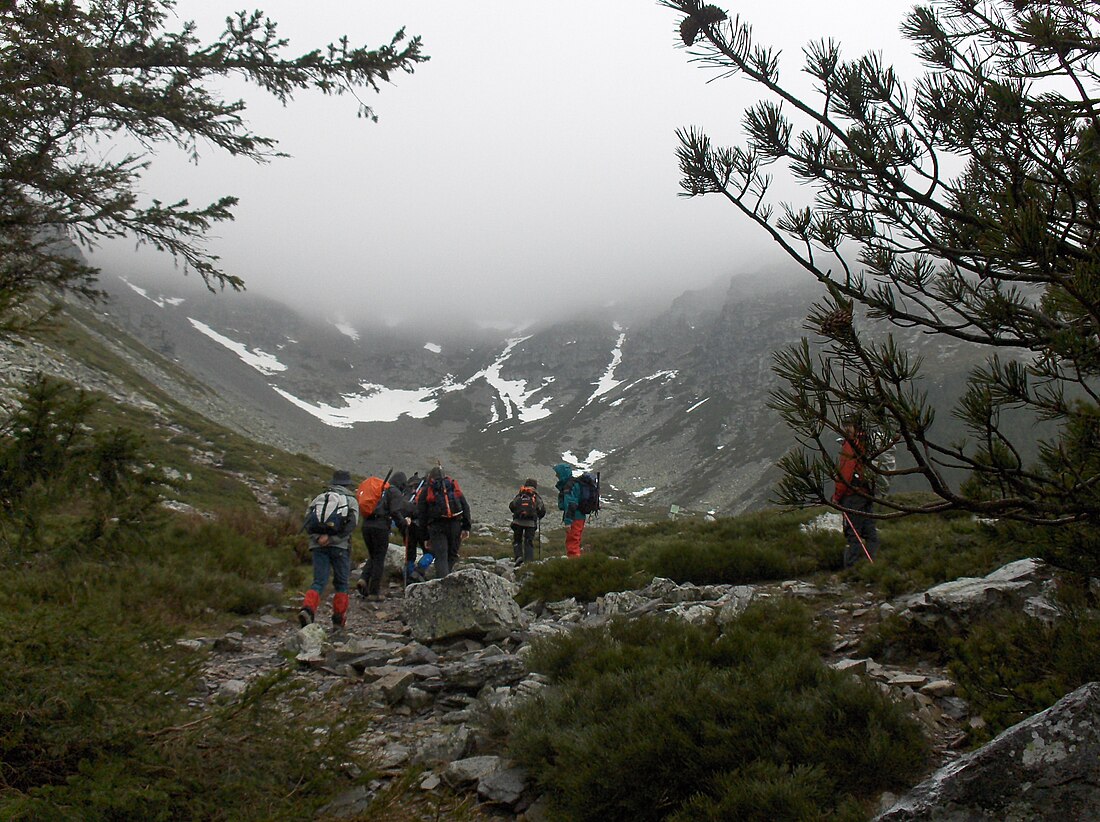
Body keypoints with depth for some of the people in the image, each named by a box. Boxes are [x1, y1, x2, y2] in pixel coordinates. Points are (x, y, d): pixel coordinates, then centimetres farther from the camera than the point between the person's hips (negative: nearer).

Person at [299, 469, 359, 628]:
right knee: (341, 583, 11)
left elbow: (308, 519, 3)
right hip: (339, 546, -2)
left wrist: (317, 537, -9)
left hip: (318, 545, 2)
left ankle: (307, 609, -23)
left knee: (319, 582, 1)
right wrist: (332, 538, -13)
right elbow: (351, 524, -9)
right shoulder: (351, 501, 8)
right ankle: (339, 620, 14)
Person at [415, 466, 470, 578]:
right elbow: (465, 506, 8)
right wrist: (466, 527, 5)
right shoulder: (454, 486, 19)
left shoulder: (425, 491, 14)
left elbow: (421, 515, 10)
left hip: (437, 526, -2)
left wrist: (427, 537, 14)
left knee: (441, 557, -4)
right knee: (452, 555, 15)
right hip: (455, 524, 2)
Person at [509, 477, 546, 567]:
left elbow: (511, 506, 5)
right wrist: (538, 517, 25)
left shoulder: (519, 495, 15)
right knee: (529, 542, 7)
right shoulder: (537, 496, 13)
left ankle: (518, 556, -8)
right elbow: (543, 510, 6)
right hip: (531, 522, 0)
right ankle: (528, 561, -2)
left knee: (517, 541, 13)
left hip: (518, 521, 0)